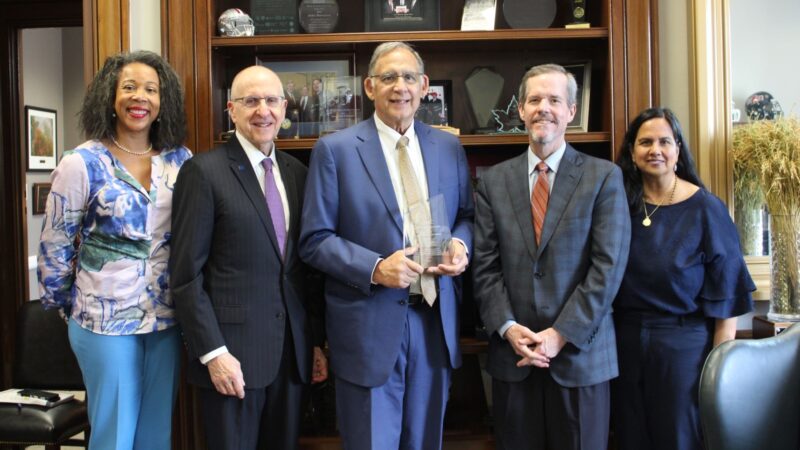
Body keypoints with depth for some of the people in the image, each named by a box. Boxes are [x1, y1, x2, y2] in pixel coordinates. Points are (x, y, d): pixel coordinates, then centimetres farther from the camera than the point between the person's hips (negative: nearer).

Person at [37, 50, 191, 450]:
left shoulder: (181, 160, 1)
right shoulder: (83, 163, -9)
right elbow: (54, 246, -1)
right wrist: (66, 306, 8)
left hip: (167, 318, 3)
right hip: (105, 321, -3)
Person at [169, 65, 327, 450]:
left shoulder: (297, 173, 10)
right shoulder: (204, 171, -7)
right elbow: (187, 274, -10)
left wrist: (316, 341, 11)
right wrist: (213, 352, -14)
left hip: (292, 352, 5)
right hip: (232, 352, -5)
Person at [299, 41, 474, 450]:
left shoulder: (449, 147, 8)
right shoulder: (334, 150, -5)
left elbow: (465, 216, 16)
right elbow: (315, 240, -6)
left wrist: (459, 245, -7)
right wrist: (375, 268, -20)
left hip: (435, 321, 4)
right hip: (369, 325, -4)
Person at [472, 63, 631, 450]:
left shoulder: (604, 177, -1)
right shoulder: (493, 181, 6)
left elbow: (608, 266, -8)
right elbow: (485, 266, 3)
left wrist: (562, 335, -13)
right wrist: (507, 328, -9)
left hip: (580, 353, -2)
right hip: (513, 356, 2)